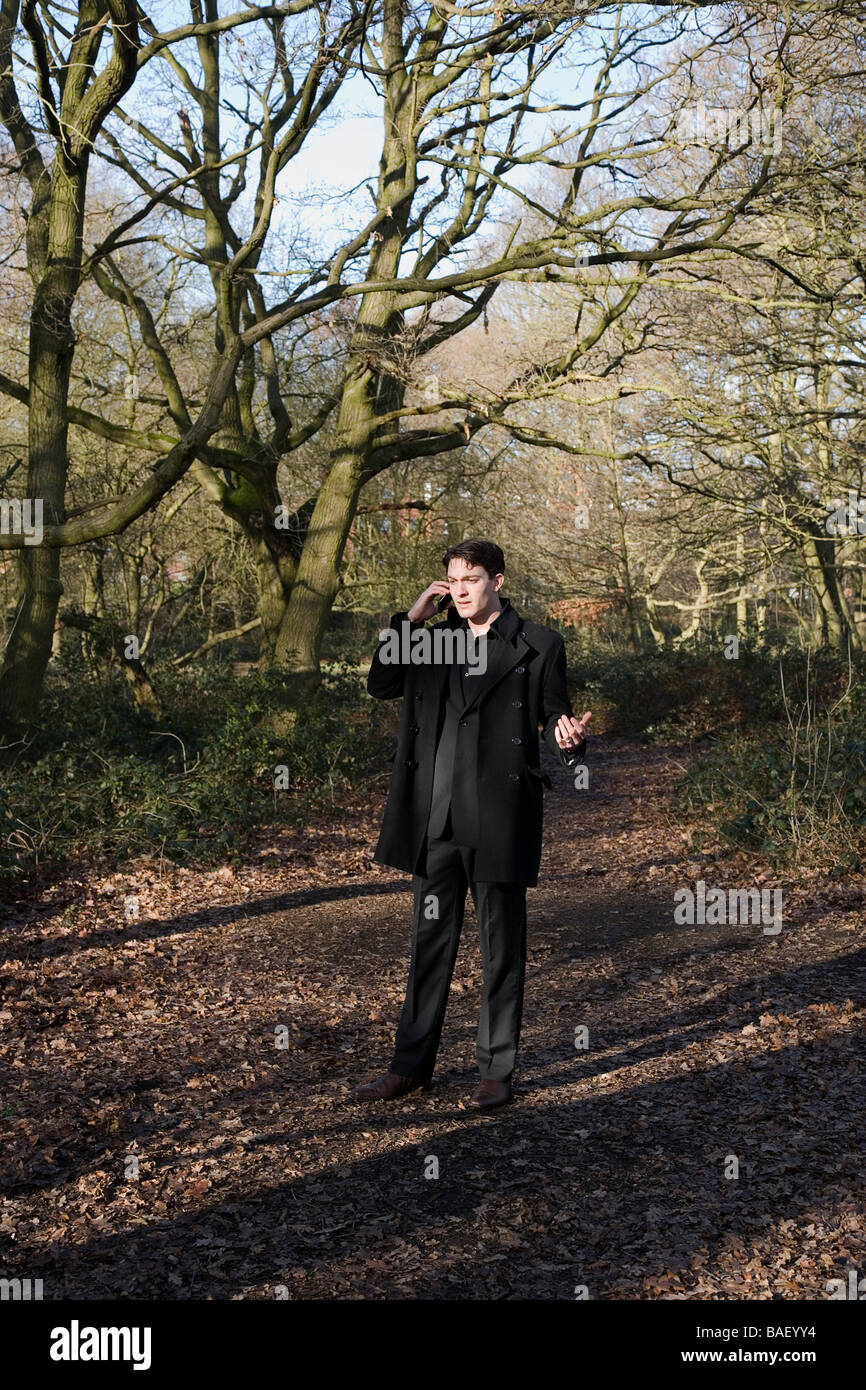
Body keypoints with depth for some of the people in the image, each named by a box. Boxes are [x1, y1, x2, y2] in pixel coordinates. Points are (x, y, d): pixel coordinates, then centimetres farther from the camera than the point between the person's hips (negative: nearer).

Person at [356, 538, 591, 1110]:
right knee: (431, 940, 12)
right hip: (435, 819, 4)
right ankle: (412, 1064, 22)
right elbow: (380, 685, 8)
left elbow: (555, 719, 1)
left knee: (502, 949, 5)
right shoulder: (434, 639, 12)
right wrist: (410, 618, 2)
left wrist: (569, 739, -23)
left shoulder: (539, 645, -1)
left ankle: (498, 1071, 15)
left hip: (498, 819, -4)